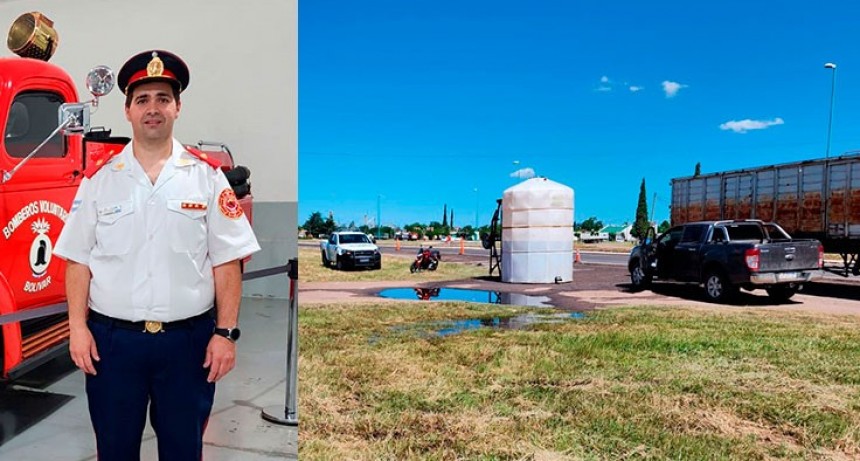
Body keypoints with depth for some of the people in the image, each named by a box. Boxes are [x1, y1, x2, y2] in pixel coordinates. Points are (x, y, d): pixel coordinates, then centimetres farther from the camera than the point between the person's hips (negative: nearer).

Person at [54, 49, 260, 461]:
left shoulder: (207, 175, 0)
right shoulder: (99, 179, 4)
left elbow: (227, 262, -4)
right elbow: (77, 260, 5)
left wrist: (225, 333, -8)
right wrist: (78, 327, -3)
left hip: (188, 340, -1)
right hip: (111, 340, 1)